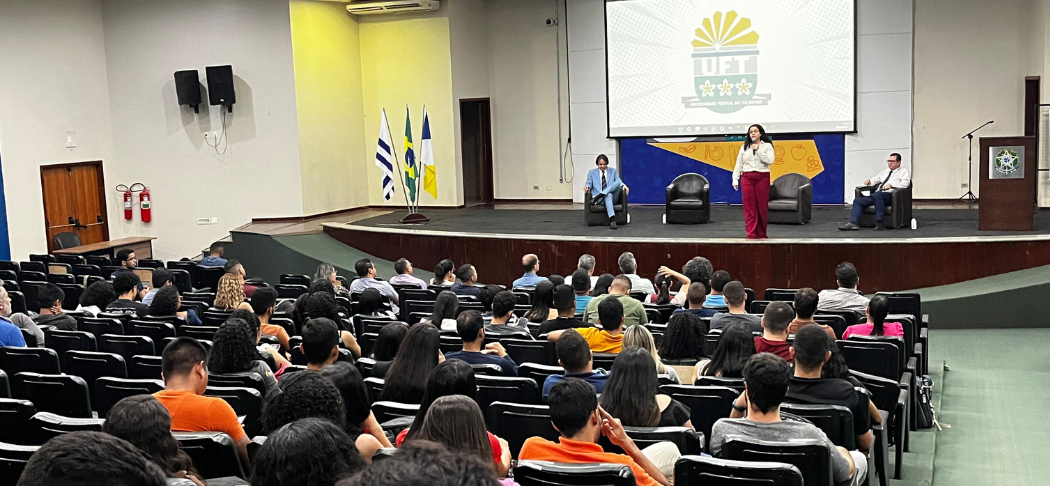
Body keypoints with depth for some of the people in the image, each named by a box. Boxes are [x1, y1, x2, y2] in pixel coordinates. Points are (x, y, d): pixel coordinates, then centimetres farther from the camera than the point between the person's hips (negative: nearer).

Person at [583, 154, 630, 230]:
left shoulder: (613, 171, 20)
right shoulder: (592, 172, 19)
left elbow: (619, 181, 5)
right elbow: (589, 183, 7)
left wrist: (623, 185, -19)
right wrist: (587, 186, -19)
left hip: (613, 197, 2)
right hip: (599, 200, -1)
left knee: (618, 183, -28)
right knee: (608, 195, -40)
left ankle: (599, 195, -38)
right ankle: (612, 220, -57)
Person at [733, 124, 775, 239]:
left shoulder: (767, 146, 6)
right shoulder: (745, 147, 13)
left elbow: (770, 160, -10)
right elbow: (739, 164, 11)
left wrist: (758, 150, -10)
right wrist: (735, 179, 3)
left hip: (762, 178, -2)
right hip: (747, 178, 2)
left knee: (762, 206, 1)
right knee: (749, 207, -3)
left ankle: (761, 233, 10)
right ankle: (751, 234, -3)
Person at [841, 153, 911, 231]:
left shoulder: (903, 171, 9)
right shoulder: (885, 171, 31)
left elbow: (905, 183, -9)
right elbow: (876, 179, 39)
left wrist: (891, 185, -22)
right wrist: (869, 181, 14)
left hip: (889, 195, -8)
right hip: (875, 196, 8)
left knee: (877, 194, -40)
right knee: (857, 200, -9)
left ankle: (879, 223, -39)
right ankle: (853, 223, -23)